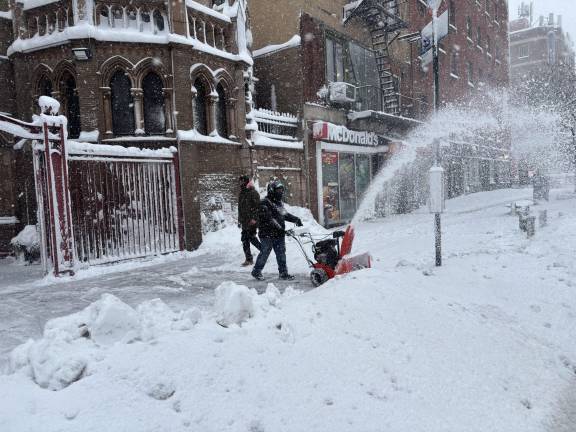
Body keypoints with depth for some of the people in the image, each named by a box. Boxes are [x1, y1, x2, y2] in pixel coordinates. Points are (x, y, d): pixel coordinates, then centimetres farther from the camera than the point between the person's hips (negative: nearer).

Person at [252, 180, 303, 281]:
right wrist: (279, 228, -27)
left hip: (279, 234, 8)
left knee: (281, 253, 8)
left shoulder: (279, 203, 17)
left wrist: (296, 219, 11)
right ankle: (256, 271, 16)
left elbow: (285, 214, 24)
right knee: (264, 253, 0)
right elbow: (268, 219, -22)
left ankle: (283, 273, 15)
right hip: (268, 234, -8)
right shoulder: (265, 203, -13)